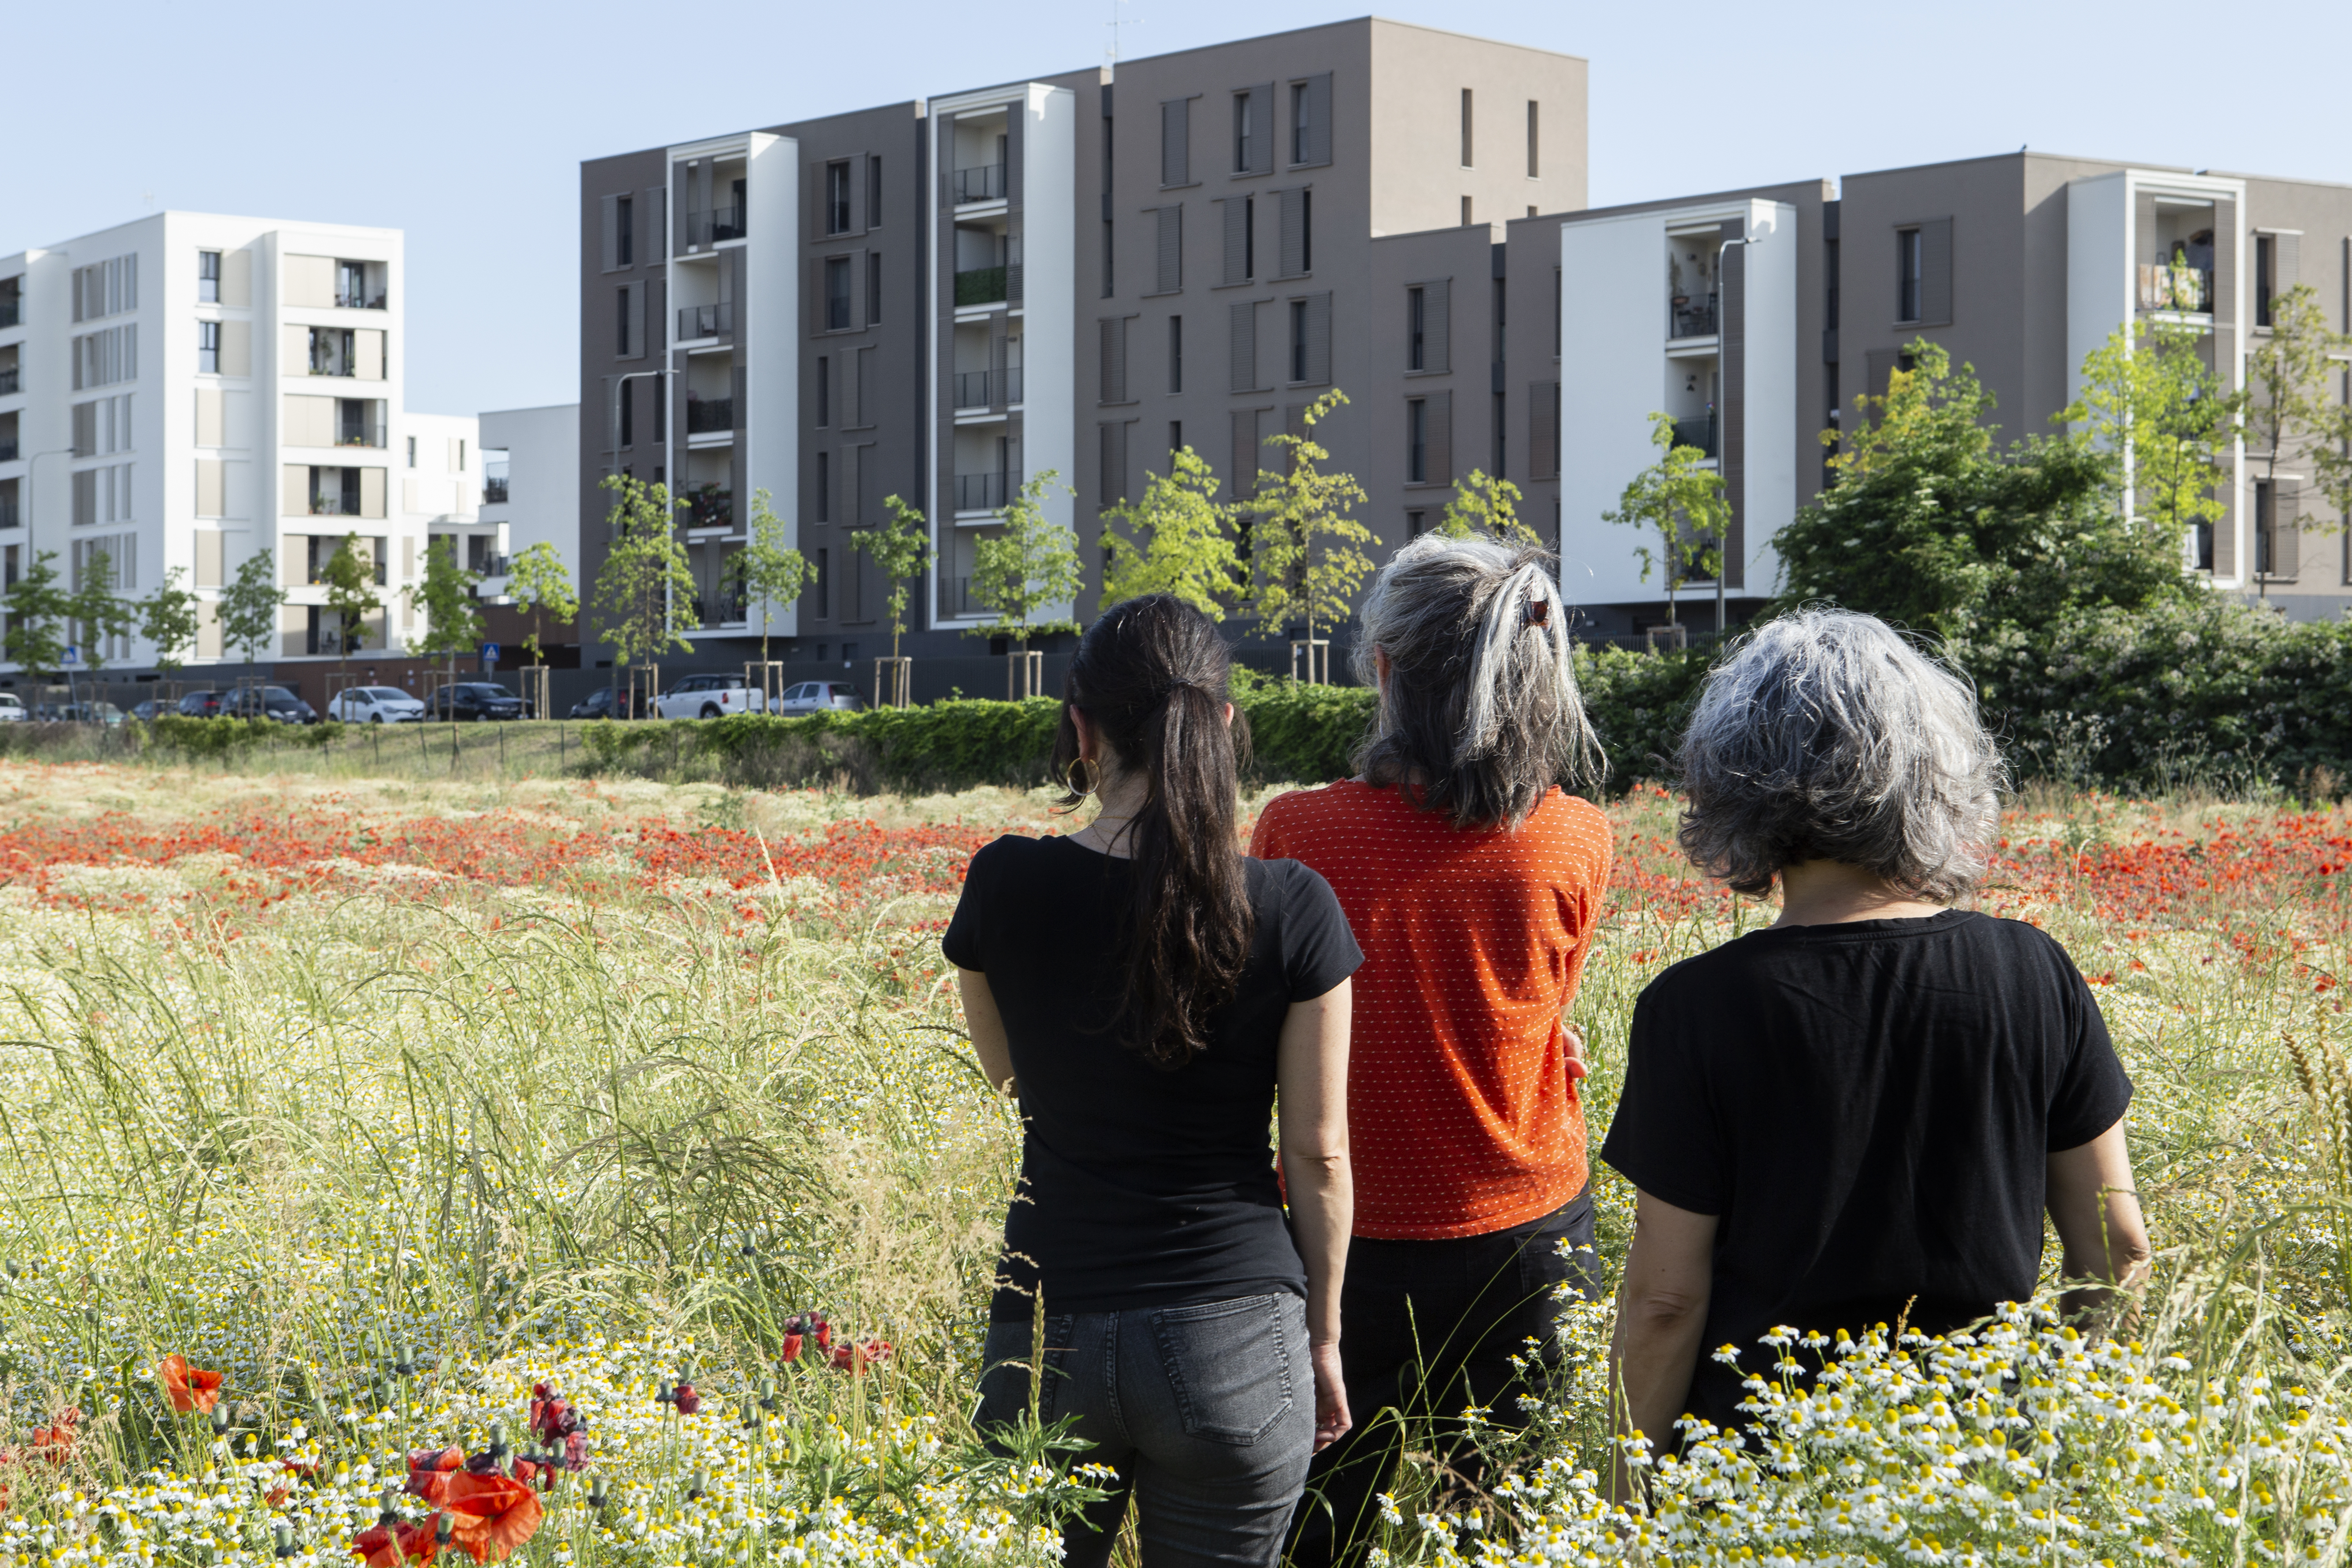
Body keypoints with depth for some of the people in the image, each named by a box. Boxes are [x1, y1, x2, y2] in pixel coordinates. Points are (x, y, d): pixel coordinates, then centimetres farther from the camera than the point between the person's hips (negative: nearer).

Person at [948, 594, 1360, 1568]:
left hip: (1049, 1330, 1)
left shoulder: (1007, 887, -6)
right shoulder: (1293, 912, -10)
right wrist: (1323, 1338, 8)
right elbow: (1318, 1154, -3)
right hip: (1233, 1338, -1)